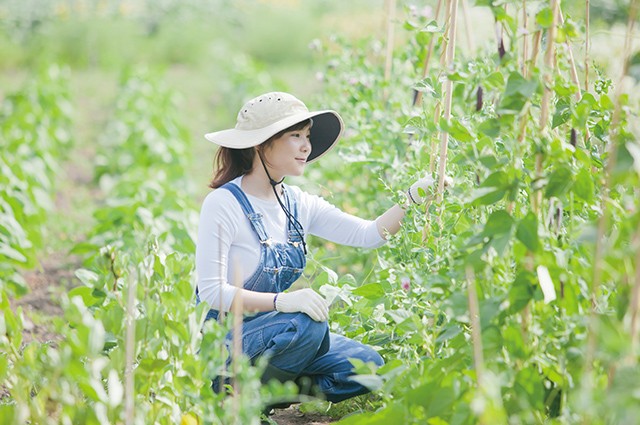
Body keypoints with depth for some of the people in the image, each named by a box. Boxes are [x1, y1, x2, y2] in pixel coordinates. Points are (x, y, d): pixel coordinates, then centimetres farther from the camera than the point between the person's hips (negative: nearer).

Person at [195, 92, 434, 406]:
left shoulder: (297, 203, 6)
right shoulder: (224, 204, -15)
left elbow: (368, 234, -1)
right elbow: (211, 291, -21)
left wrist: (415, 195, -16)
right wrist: (282, 300, -34)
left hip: (275, 329, 7)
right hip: (225, 339, -7)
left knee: (369, 366, -9)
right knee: (305, 323, -33)